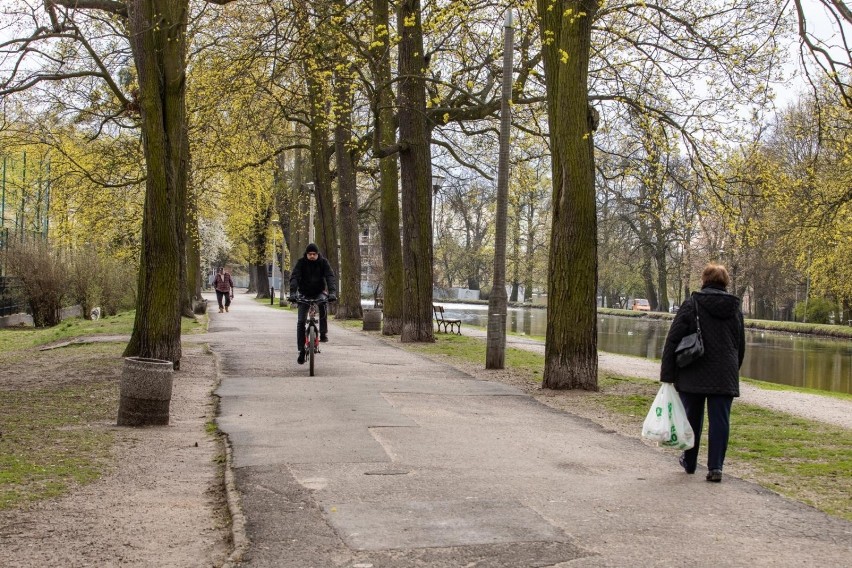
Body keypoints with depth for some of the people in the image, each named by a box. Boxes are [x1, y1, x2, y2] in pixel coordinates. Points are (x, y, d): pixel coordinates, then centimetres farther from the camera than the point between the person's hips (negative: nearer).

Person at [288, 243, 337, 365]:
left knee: (323, 305, -35)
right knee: (301, 321, -8)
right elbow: (294, 277, -23)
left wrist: (332, 292, -38)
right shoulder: (301, 262, -12)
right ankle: (301, 351, -1)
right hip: (304, 294, 1)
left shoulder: (323, 262, -10)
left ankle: (323, 334, -18)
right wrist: (293, 293, -40)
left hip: (319, 292, -1)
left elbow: (330, 277, -21)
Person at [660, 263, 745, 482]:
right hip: (725, 377, 2)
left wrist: (667, 374, -5)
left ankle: (689, 462, 25)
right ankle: (715, 467, -3)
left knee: (692, 418, 12)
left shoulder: (691, 304, -5)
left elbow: (673, 341, -8)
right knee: (720, 421, 2)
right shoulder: (735, 309, 8)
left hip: (693, 375, -2)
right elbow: (741, 346, 16)